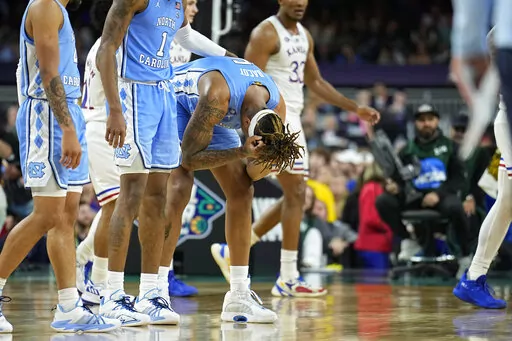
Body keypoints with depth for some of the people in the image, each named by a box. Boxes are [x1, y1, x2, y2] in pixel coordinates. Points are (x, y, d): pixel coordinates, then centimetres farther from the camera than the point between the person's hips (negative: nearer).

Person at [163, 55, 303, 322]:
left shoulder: (276, 108, -20)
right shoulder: (218, 94, -42)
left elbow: (254, 173, -7)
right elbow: (189, 157, -34)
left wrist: (264, 161, -30)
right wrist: (242, 153, -43)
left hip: (214, 116, 7)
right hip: (173, 102, -6)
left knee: (242, 191, -4)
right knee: (178, 190, -23)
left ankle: (238, 296, 0)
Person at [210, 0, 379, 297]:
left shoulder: (305, 36, 14)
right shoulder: (266, 34, -13)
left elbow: (315, 82, 23)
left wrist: (355, 109, 18)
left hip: (292, 120, 9)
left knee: (294, 196, 11)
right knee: (296, 194, -11)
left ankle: (231, 250, 18)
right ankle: (288, 279, -6)